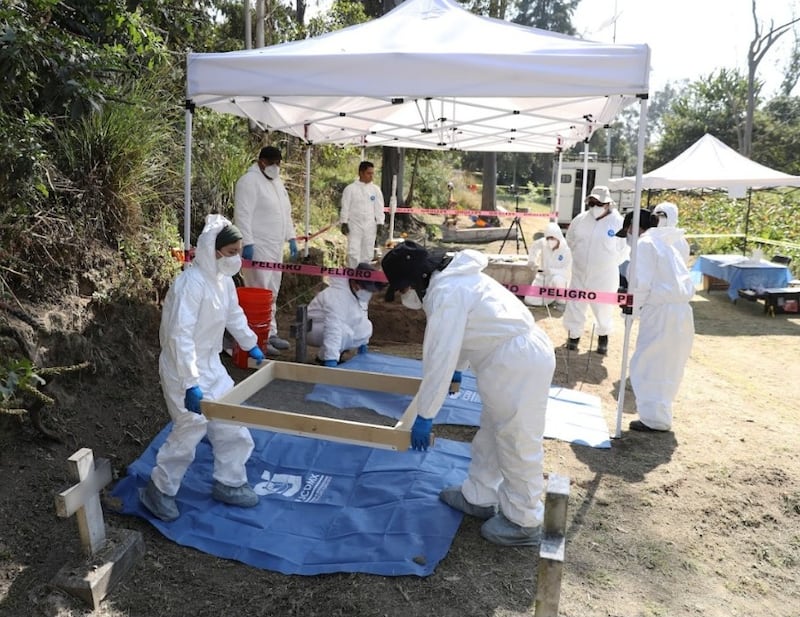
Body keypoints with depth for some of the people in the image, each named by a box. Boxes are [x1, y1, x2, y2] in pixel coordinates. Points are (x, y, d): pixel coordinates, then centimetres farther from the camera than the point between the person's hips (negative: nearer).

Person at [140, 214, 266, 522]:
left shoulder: (223, 279, 1)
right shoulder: (191, 283, -26)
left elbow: (234, 315, 19)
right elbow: (179, 336, -29)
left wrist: (251, 346, 28)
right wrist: (190, 384, -31)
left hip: (211, 364, 9)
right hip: (184, 368, -9)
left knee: (232, 425, 12)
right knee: (190, 430, -2)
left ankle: (229, 484, 31)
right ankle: (159, 490, 21)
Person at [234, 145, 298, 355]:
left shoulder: (277, 181, 18)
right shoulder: (249, 181, -10)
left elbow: (285, 211, 24)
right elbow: (242, 214, -16)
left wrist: (291, 236, 18)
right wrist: (247, 243, -22)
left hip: (275, 246, 9)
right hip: (257, 247, -9)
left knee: (272, 294, 13)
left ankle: (270, 333, 22)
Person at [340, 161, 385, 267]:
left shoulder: (376, 190, 4)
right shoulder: (350, 188, -4)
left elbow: (379, 208, 7)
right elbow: (345, 207, -2)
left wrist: (380, 223, 1)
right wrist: (344, 223, -5)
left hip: (370, 226, 3)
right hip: (354, 225, -3)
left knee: (368, 253, 7)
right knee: (353, 252, -7)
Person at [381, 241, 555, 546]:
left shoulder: (446, 292, -18)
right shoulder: (452, 278, 13)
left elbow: (439, 356, -19)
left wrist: (424, 416, -13)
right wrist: (457, 370, 39)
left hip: (519, 362, -11)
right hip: (513, 355, 11)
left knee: (517, 444, 3)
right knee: (490, 434, 21)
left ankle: (523, 522, 19)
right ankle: (479, 497, 37)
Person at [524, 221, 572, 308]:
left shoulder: (566, 249, -22)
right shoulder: (543, 242, -10)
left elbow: (566, 271, -24)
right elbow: (534, 246, 14)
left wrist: (550, 271, -38)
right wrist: (531, 261, 1)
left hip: (560, 278, -4)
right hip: (543, 278, 4)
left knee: (557, 280, -41)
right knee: (529, 300, -7)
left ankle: (561, 301, -13)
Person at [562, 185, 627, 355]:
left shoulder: (618, 223, -14)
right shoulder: (580, 219, -3)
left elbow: (623, 251, -5)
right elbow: (570, 240, 15)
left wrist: (607, 264, 0)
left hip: (605, 277, -3)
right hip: (580, 274, 3)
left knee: (604, 309, 11)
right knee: (574, 306, 10)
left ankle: (603, 336, 34)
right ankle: (574, 334, 29)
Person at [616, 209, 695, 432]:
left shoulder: (644, 243, -7)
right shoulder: (666, 242, 20)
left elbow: (641, 283, -15)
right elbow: (669, 279, 17)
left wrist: (632, 307, -2)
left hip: (661, 311, -9)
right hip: (680, 309, 9)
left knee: (647, 364, 2)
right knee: (666, 365, 18)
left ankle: (654, 418, 8)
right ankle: (659, 411, 30)